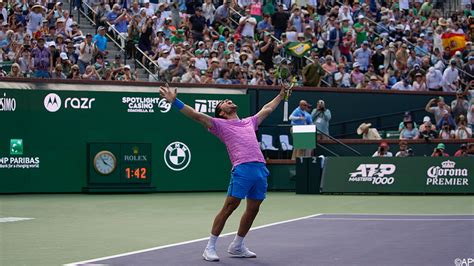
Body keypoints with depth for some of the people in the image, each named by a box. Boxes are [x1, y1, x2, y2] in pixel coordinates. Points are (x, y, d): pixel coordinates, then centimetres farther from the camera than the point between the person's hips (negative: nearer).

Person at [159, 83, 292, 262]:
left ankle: (237, 246, 23)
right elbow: (196, 115, 2)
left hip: (260, 168, 6)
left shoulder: (249, 122, 29)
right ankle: (210, 247, -1)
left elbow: (267, 109, 44)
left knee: (253, 209, 10)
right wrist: (175, 101, -7)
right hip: (242, 168, -6)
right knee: (229, 207, -8)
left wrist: (281, 95, 52)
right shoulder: (220, 124, 12)